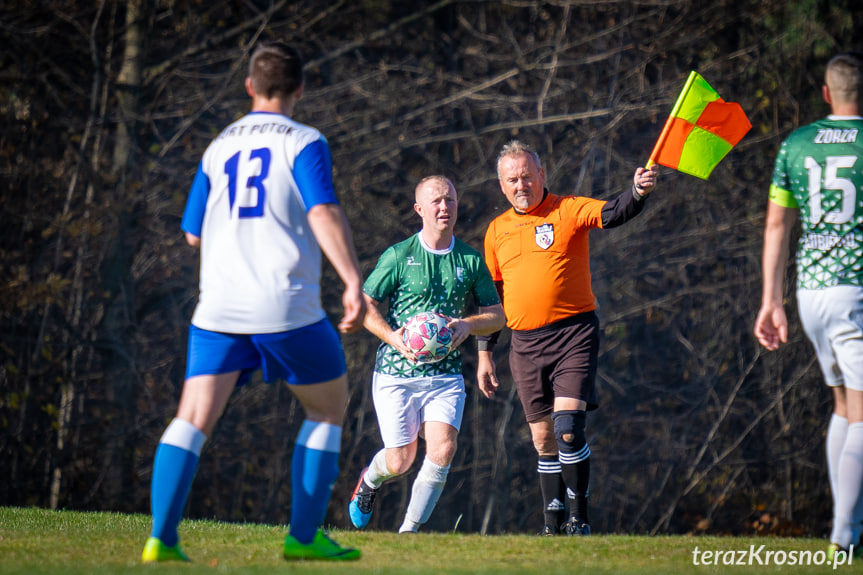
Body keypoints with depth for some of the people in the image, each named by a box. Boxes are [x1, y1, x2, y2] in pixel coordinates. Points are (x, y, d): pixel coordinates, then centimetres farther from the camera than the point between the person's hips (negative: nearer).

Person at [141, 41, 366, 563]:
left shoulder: (219, 147, 16)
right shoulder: (303, 143, 0)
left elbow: (193, 232, 23)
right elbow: (324, 213, -16)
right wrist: (354, 281, -22)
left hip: (219, 308, 4)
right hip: (286, 306, -4)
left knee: (193, 419, -1)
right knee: (329, 408, 15)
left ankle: (161, 539, -18)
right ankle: (305, 536, 11)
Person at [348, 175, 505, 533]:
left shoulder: (471, 260, 7)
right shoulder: (398, 256, -2)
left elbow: (497, 315, 10)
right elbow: (365, 305, 0)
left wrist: (468, 325, -12)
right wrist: (392, 336, -18)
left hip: (446, 375, 2)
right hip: (396, 373, -2)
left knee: (442, 449, -19)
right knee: (400, 462, 0)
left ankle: (409, 529, -3)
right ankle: (370, 480, 39)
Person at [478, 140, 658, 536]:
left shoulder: (569, 210, -1)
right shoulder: (497, 230, 12)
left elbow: (612, 214, -20)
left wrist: (638, 193, -41)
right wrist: (485, 354, 15)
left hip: (573, 334, -4)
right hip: (524, 344, 4)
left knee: (568, 428, -16)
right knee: (543, 439, 8)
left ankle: (579, 518, -7)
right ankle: (553, 524, 16)